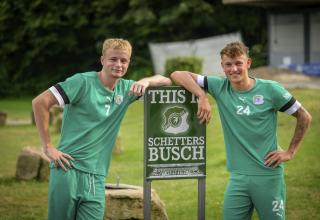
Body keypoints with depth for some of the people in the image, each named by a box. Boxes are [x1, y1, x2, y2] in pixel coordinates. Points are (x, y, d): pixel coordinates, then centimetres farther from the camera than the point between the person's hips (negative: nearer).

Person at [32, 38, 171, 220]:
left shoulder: (126, 89, 12)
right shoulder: (83, 82, -6)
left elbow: (166, 81, 18)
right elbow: (40, 102, -10)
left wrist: (146, 81, -5)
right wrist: (48, 147, -10)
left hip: (96, 177, 5)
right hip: (67, 169, -4)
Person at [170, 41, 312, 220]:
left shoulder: (270, 89, -4)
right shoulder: (220, 87, 2)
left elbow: (304, 117, 4)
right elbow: (178, 75, -2)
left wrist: (290, 152, 0)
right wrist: (202, 96, -15)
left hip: (268, 176, -2)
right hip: (238, 177, 2)